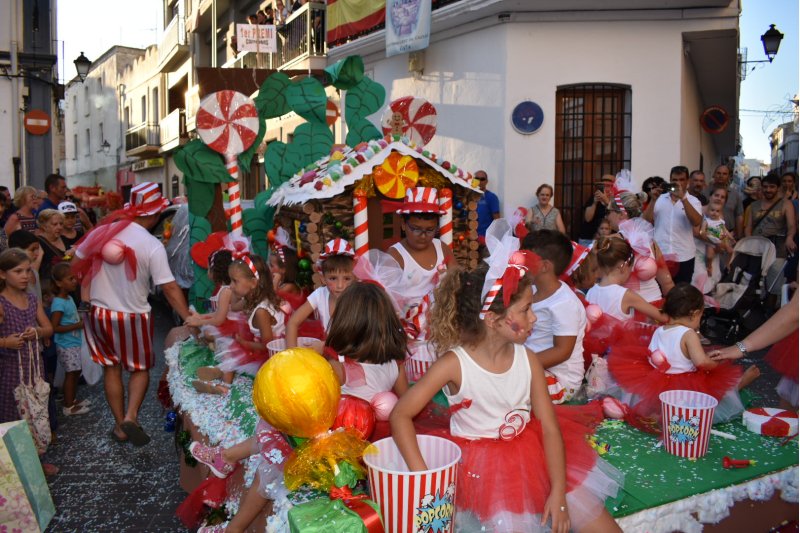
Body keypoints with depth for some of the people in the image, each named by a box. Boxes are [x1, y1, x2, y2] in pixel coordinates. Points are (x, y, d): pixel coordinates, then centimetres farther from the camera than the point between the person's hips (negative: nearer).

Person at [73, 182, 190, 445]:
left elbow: (76, 263, 4)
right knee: (141, 368, 17)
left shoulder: (103, 230, -6)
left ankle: (120, 426, 23)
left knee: (111, 368, 17)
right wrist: (189, 318, -13)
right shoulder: (153, 246, -18)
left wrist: (85, 291, 16)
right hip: (132, 317, -4)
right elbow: (170, 288, -18)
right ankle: (131, 416, -2)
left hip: (98, 313, 4)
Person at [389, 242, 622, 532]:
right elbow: (400, 414, -18)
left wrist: (558, 491, -13)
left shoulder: (528, 360, -7)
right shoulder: (455, 364, -19)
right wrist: (422, 475, -25)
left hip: (531, 452, 4)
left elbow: (549, 427, -5)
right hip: (483, 465, -4)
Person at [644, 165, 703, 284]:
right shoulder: (659, 199, 7)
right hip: (660, 255, 1)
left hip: (683, 257, -1)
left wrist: (683, 198, -22)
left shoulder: (693, 201, 3)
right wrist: (653, 200, -12)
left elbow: (696, 222, -17)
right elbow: (645, 222, -2)